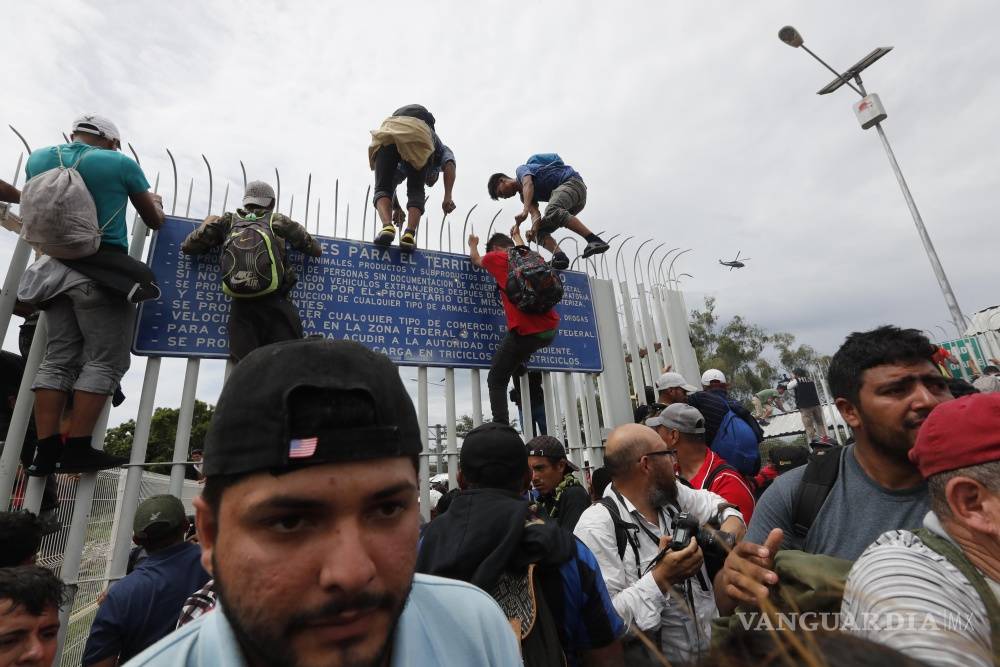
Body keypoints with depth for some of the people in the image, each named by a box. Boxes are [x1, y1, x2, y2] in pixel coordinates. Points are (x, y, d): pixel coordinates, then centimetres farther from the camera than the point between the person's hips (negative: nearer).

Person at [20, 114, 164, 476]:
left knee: (58, 358, 7)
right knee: (104, 361, -3)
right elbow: (154, 221, 9)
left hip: (56, 268, 6)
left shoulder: (38, 158, 13)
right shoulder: (120, 163, -1)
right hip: (102, 271, -5)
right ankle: (77, 449, -4)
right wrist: (155, 202, 31)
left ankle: (46, 450, 6)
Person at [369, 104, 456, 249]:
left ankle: (387, 226, -23)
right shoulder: (441, 150, 36)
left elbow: (388, 182, 37)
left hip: (388, 128, 3)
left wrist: (396, 207, 37)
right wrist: (447, 197, 1)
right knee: (416, 191, 6)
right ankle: (409, 234, -14)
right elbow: (449, 164, 12)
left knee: (382, 188, 3)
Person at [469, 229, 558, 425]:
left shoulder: (497, 258, 6)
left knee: (496, 381, 0)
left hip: (527, 330, -6)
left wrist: (473, 245, 50)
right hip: (551, 328, 6)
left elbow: (476, 260, 30)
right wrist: (517, 236, 65)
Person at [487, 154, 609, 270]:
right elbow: (535, 214, 0)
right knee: (540, 231, -2)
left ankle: (594, 240, -41)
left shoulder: (521, 169, 2)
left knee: (551, 211, -35)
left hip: (573, 182, -9)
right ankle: (559, 255, -27)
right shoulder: (524, 196, 21)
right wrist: (534, 229, -22)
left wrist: (524, 210, -37)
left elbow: (528, 184, -22)